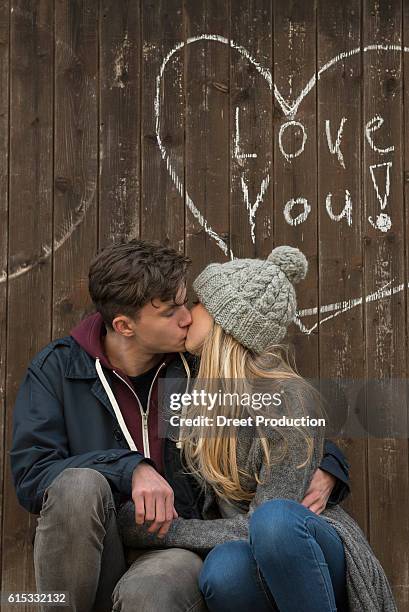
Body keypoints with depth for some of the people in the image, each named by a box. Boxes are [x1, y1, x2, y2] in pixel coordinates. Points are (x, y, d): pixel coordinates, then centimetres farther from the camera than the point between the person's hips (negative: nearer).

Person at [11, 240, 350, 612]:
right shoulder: (57, 368, 0)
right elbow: (30, 473, -11)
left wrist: (325, 472, -6)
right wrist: (131, 470, -23)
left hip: (175, 549, -2)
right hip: (88, 561, 2)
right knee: (79, 485, -32)